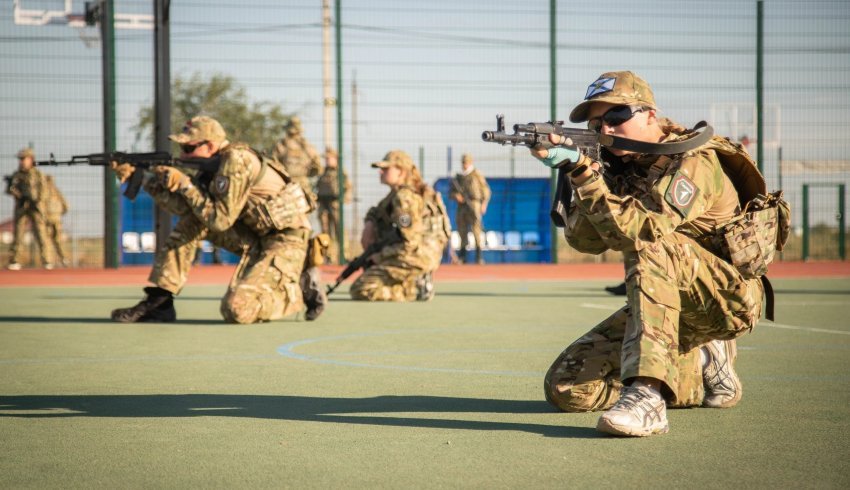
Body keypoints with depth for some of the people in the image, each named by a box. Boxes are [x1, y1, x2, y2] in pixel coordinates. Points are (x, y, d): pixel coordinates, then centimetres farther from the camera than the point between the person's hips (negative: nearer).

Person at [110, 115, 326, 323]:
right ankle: (158, 300, 0)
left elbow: (219, 219, -22)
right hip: (255, 236, 9)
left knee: (235, 309, -23)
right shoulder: (213, 164, 7)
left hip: (286, 239, -9)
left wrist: (184, 184, -16)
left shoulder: (236, 160, -20)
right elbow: (184, 208, 2)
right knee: (191, 221, -3)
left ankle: (300, 288, -1)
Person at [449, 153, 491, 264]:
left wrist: (484, 204, -7)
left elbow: (486, 190, 4)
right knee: (462, 231, 4)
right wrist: (455, 196, -4)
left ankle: (479, 256, -14)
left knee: (476, 229, -13)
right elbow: (451, 193, 19)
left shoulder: (477, 174, 5)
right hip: (461, 206, 4)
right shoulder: (457, 177, 17)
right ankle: (462, 257, 11)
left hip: (474, 204, -4)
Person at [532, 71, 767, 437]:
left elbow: (640, 229, -31)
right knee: (566, 387, -5)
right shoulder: (622, 170, 7)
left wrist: (583, 173, -31)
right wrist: (577, 170, -18)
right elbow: (585, 240, -5)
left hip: (726, 299, -8)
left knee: (649, 244, -35)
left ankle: (647, 396, -42)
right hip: (668, 308, 8)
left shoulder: (695, 162, -16)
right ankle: (701, 365, 9)